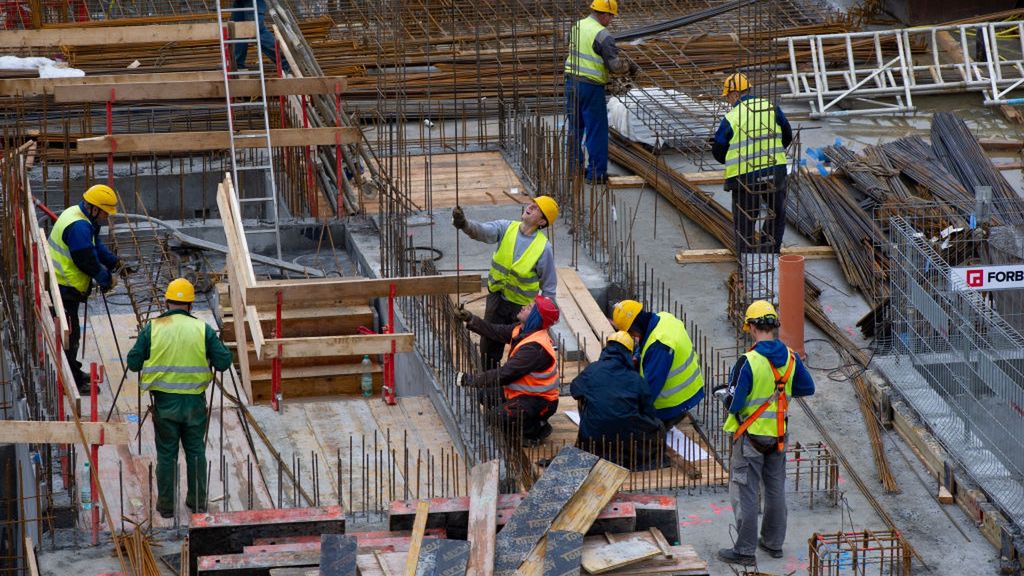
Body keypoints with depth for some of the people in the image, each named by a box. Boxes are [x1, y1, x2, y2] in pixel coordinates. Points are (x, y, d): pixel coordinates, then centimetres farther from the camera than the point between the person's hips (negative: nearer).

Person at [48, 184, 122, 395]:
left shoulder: (77, 215, 10)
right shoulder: (79, 227, -25)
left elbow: (96, 246, 18)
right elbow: (87, 261, -24)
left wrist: (113, 261, 5)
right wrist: (107, 279, -10)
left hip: (62, 285, 11)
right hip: (62, 288, -11)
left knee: (69, 333, 22)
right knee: (69, 334, -4)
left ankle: (73, 373, 35)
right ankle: (72, 383, 1)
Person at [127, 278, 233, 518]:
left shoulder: (152, 329, -6)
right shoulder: (203, 330, -6)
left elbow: (133, 363, -3)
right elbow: (223, 362, -7)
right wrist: (212, 350, 14)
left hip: (164, 402, 0)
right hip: (195, 402, 0)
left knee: (166, 453, 10)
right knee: (196, 451, 15)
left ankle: (166, 505, 16)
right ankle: (198, 501, 21)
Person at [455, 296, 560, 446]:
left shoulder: (535, 347, -30)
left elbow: (504, 374, -29)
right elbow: (496, 332, 5)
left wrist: (472, 380, -24)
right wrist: (470, 320, -5)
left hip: (540, 400, -10)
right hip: (522, 391, 10)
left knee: (500, 415, -28)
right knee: (485, 395, 11)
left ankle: (537, 429, -3)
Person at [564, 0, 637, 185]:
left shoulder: (577, 27, 7)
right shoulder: (603, 36, -16)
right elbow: (615, 65, -18)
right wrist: (629, 67, 3)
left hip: (571, 81, 7)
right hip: (591, 87, -7)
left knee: (575, 127, 17)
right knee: (597, 131, 1)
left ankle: (575, 168, 23)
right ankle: (596, 173, 4)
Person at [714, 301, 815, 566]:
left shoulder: (748, 362, -22)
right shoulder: (790, 358, -5)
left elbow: (733, 403, -21)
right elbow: (807, 388, 8)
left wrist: (723, 393, 1)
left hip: (751, 436, -6)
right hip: (778, 435, 6)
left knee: (746, 493, 4)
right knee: (775, 490, 19)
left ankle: (744, 550, 9)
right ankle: (773, 542, 29)